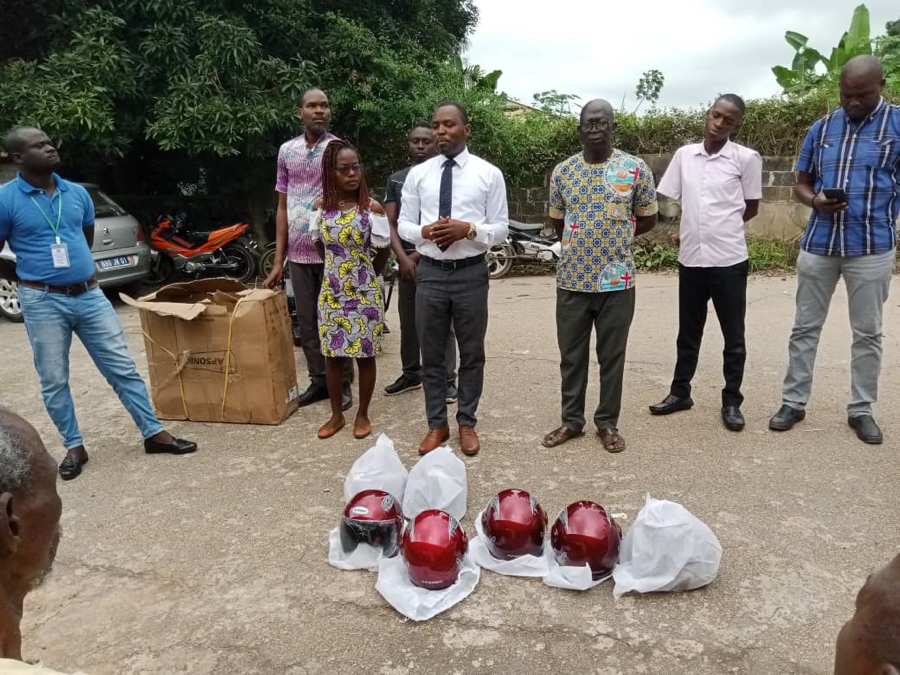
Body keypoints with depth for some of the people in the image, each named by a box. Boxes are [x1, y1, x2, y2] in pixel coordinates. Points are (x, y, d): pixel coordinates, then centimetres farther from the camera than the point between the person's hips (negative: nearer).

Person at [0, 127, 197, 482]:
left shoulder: (77, 193, 5)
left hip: (89, 294, 3)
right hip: (43, 302, -3)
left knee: (123, 368, 5)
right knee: (54, 380, 7)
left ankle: (154, 433, 14)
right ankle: (74, 447, 22)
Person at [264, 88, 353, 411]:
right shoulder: (286, 150, 9)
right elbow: (283, 208, 12)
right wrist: (278, 259, 8)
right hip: (299, 254, 4)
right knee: (306, 322, 9)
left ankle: (343, 383, 14)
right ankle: (318, 380, 22)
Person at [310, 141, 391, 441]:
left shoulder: (372, 208, -9)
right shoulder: (321, 206, 0)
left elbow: (383, 251, 0)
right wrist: (340, 271, 12)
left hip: (364, 294, -3)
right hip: (332, 293, 3)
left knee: (365, 355, 7)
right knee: (333, 355, 10)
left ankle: (363, 414, 23)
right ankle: (336, 414, 26)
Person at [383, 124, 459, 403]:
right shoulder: (396, 179, 11)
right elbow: (390, 223, 6)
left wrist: (419, 254, -10)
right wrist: (403, 257, -8)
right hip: (407, 260, 4)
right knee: (408, 321, 10)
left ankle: (448, 380, 4)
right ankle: (411, 374, 23)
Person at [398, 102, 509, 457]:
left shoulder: (489, 174, 0)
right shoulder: (417, 174, 5)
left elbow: (501, 228, -1)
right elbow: (403, 225, 7)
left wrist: (469, 229, -19)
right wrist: (424, 231, -15)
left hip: (471, 273, -1)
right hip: (430, 272, 2)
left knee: (472, 353, 10)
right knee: (432, 354, 10)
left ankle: (467, 423, 28)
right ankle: (436, 424, 26)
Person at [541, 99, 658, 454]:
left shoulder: (635, 169, -1)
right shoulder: (562, 171, 4)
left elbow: (648, 218, 7)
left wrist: (615, 238, 4)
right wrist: (580, 243, 9)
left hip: (616, 281, -2)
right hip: (572, 279, 2)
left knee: (612, 356, 9)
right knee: (571, 355, 11)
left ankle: (608, 423, 24)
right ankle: (571, 420, 26)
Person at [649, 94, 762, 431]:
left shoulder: (747, 158, -3)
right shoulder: (684, 154, 5)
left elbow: (751, 208, 4)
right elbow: (663, 200, 8)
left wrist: (722, 227, 4)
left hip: (729, 259, -3)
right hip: (690, 257, 3)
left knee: (733, 336, 7)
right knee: (688, 332, 15)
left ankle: (732, 401, 20)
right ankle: (680, 392, 29)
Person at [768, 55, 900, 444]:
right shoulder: (821, 129, 7)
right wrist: (816, 201, -11)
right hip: (818, 245, 3)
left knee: (868, 333, 6)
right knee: (805, 327, 7)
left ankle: (861, 409, 19)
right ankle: (793, 402, 18)